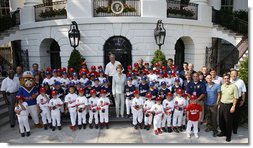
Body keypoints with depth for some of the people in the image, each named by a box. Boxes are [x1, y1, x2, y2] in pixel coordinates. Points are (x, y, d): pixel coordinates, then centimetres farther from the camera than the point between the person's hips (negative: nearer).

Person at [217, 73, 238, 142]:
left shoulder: (233, 86, -10)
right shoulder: (222, 86, 7)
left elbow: (235, 97, -10)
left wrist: (233, 106, -14)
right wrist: (219, 104, 11)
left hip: (229, 105, -5)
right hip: (222, 104, 6)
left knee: (228, 121, 4)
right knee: (221, 120, 14)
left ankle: (228, 136, 20)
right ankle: (223, 132, 33)